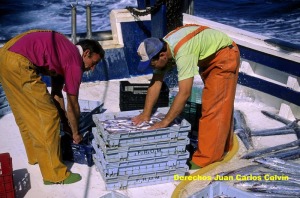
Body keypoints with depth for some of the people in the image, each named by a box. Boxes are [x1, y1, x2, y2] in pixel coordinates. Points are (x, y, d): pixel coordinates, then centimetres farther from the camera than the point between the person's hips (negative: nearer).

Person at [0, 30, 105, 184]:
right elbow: (72, 105, 5)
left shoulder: (64, 53, 24)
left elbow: (56, 94, 29)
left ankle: (36, 155, 43)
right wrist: (75, 132, 19)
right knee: (47, 117, -2)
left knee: (26, 114, 24)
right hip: (18, 63, -10)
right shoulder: (75, 63, -2)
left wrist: (66, 124, 31)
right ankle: (54, 174, 6)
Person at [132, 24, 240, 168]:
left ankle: (205, 158, -7)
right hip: (209, 58, 9)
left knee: (214, 107, -12)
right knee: (219, 104, 18)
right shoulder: (161, 49, -12)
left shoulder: (183, 53, -38)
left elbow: (184, 93, -39)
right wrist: (146, 114, -10)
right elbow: (156, 83, -8)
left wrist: (165, 122, -33)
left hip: (225, 55, -9)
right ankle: (222, 146, 33)